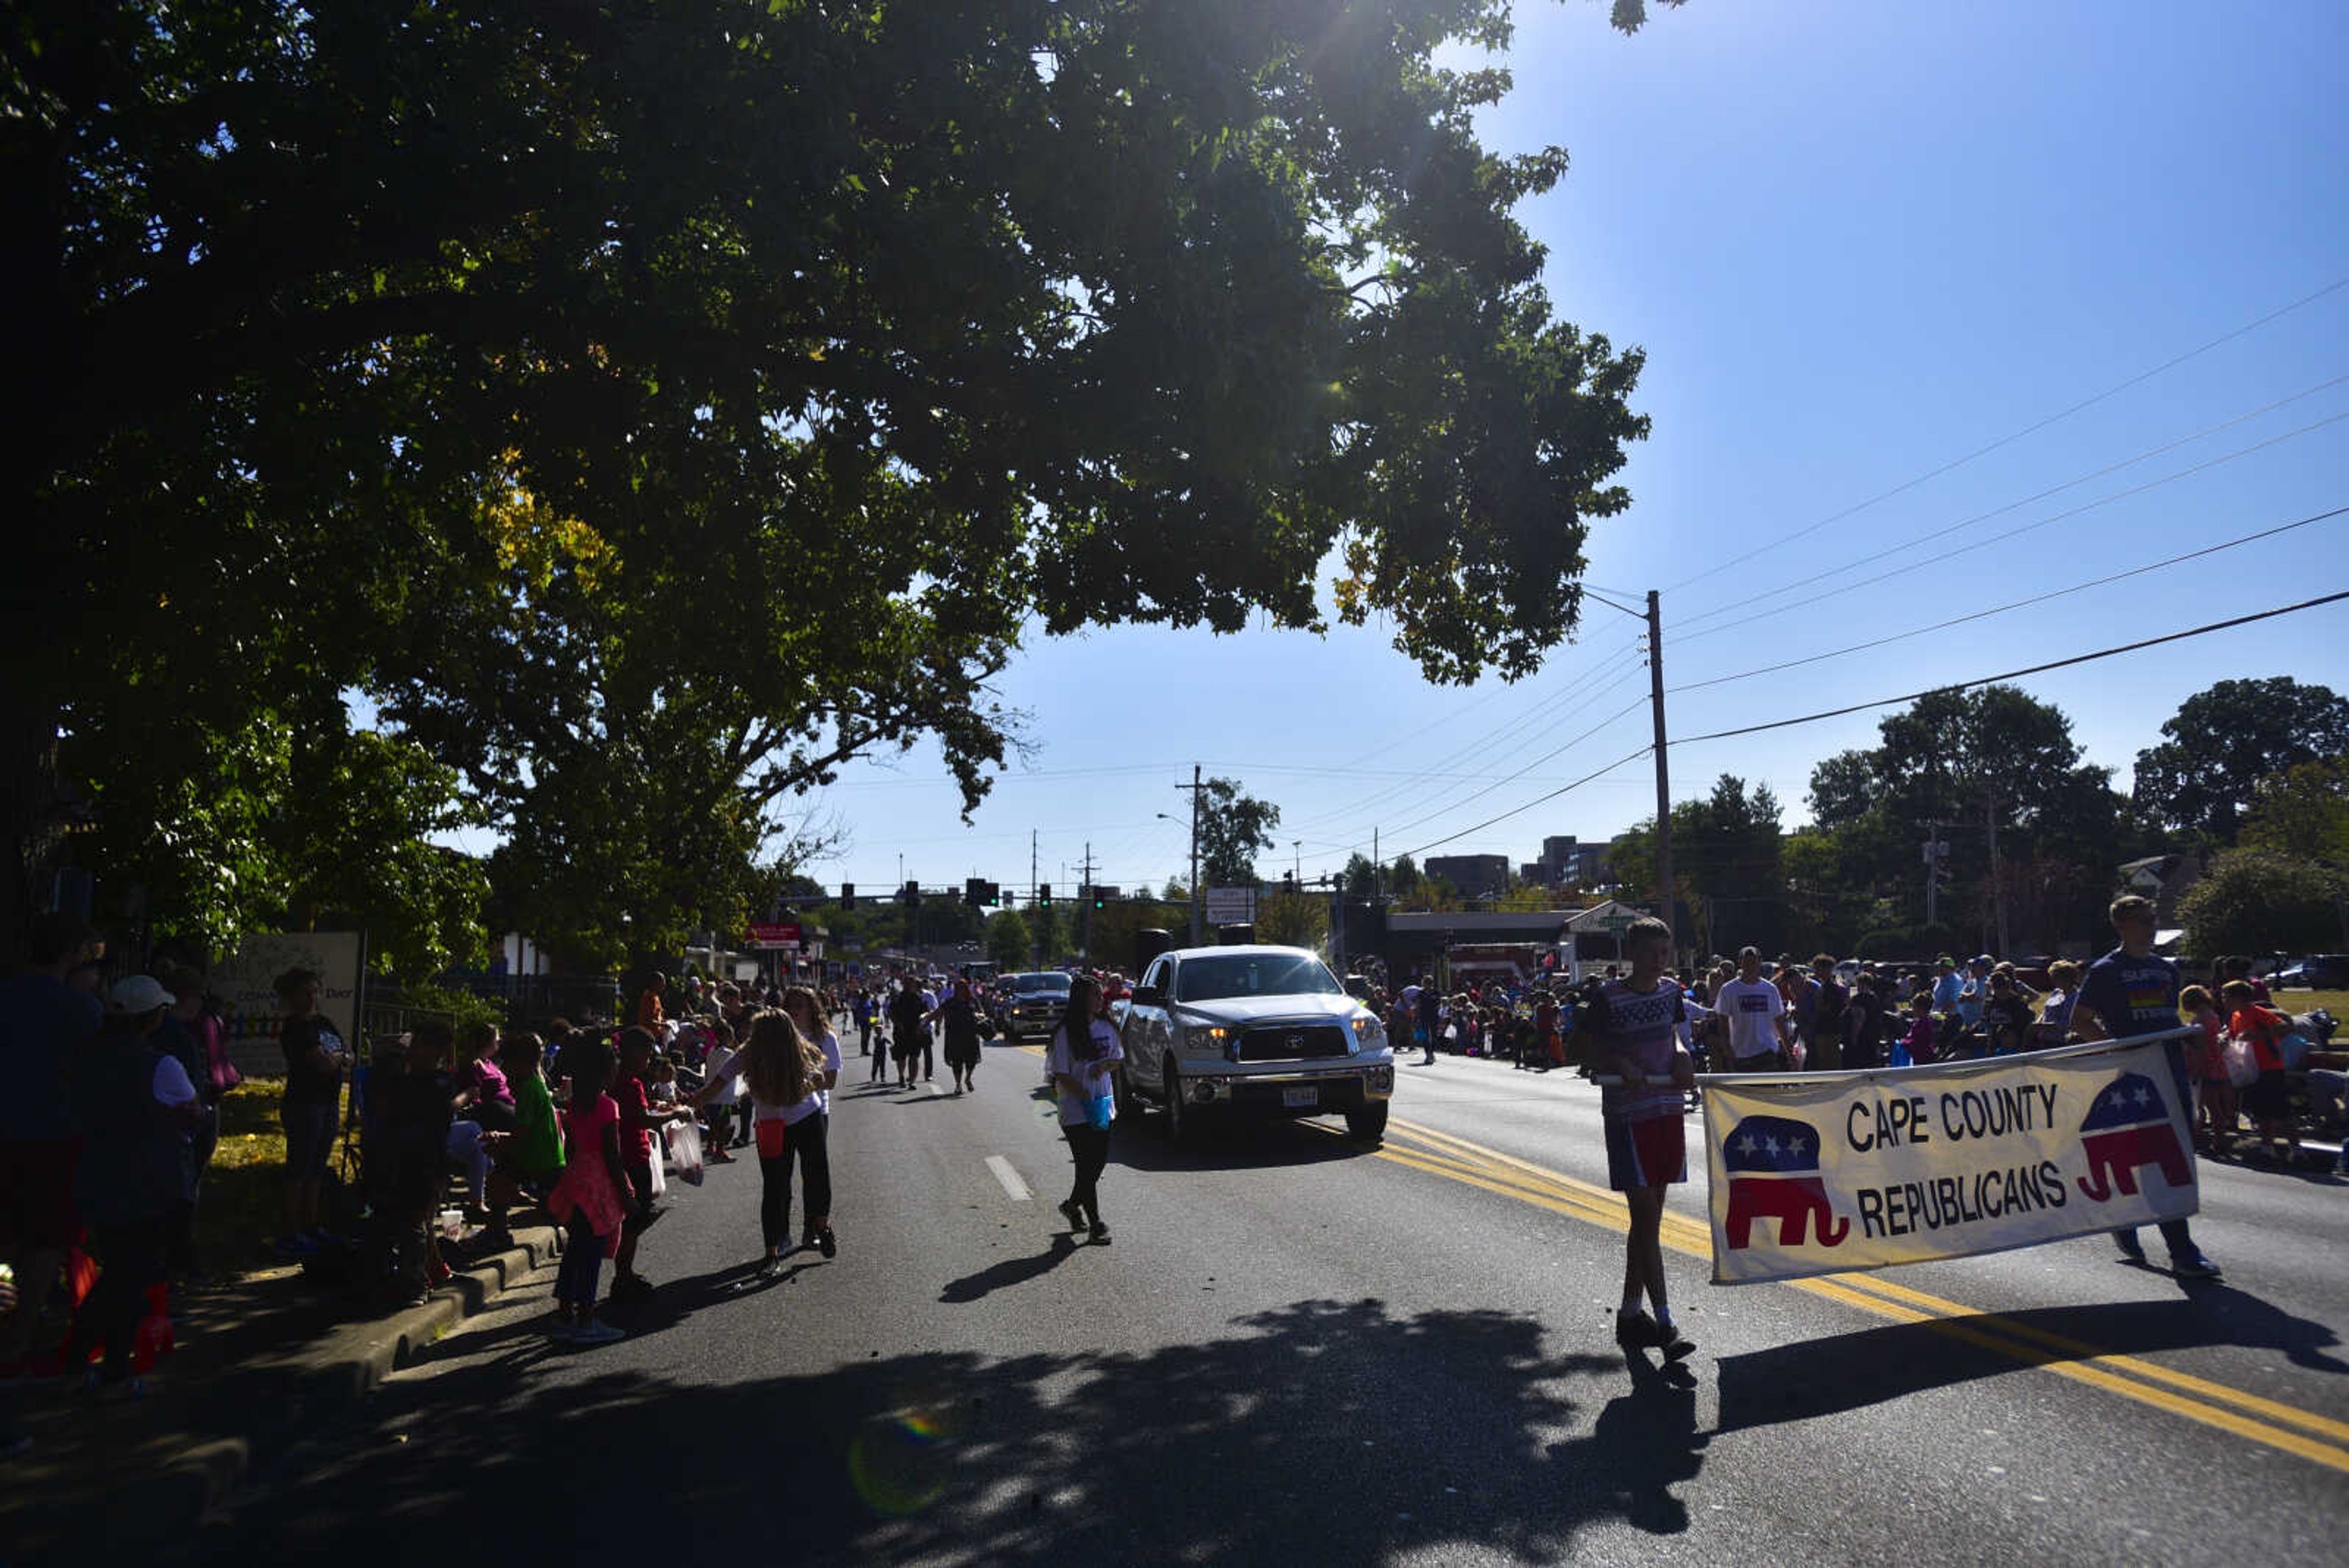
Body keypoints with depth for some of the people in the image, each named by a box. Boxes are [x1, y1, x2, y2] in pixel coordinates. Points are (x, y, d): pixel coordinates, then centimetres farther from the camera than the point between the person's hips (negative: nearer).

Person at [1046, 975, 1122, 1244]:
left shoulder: (1106, 1027, 6)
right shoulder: (1066, 1032, -12)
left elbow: (1118, 1058, 16)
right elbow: (1060, 1075, -12)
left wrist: (1104, 1065, -7)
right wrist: (1086, 1098, -18)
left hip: (1103, 1107, 6)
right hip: (1076, 1111, -6)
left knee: (1099, 1162, 11)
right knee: (1087, 1166, -2)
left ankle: (1072, 1204, 34)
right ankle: (1096, 1224, 6)